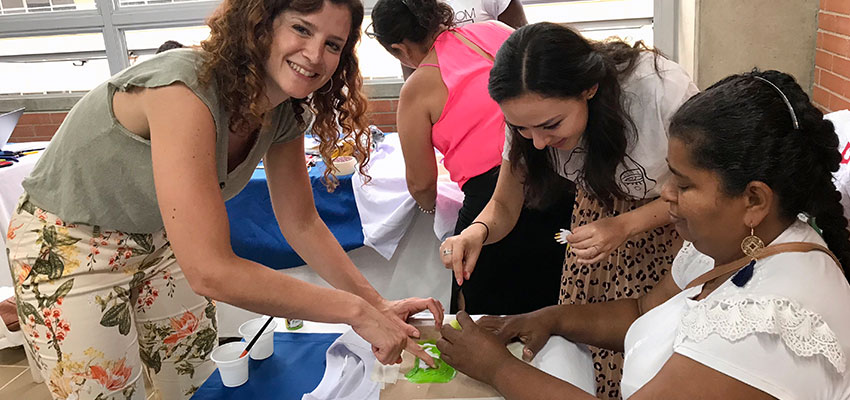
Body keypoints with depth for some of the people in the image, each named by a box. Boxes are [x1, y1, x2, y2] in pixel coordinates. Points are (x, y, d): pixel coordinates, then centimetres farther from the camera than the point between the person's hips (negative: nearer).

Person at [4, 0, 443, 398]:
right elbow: (211, 272, -40)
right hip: (66, 250, -6)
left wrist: (377, 304, -9)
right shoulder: (185, 88, -36)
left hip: (158, 240, 7)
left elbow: (301, 223, 0)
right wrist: (356, 311, -34)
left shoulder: (285, 112, -12)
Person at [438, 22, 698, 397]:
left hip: (669, 225, -3)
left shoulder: (663, 89, -33)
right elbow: (504, 206, -9)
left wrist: (625, 226, -30)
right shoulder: (531, 111, -20)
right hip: (598, 213, 3)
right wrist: (477, 231, -32)